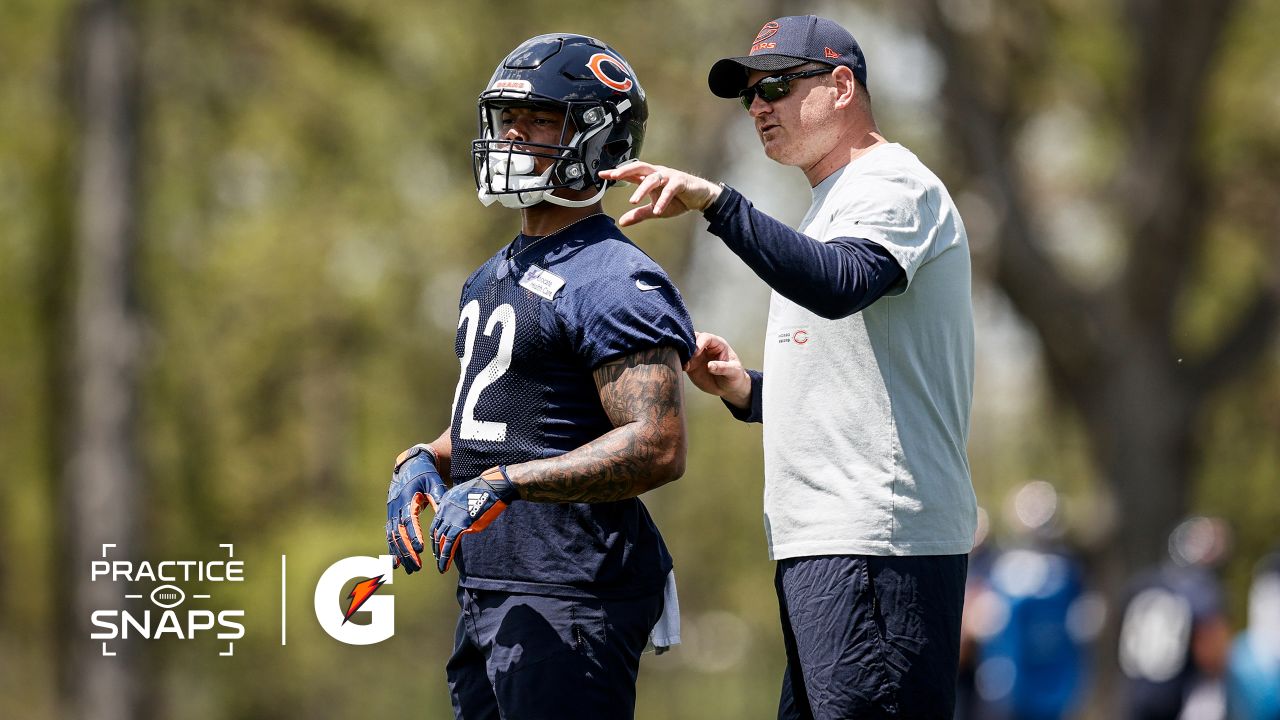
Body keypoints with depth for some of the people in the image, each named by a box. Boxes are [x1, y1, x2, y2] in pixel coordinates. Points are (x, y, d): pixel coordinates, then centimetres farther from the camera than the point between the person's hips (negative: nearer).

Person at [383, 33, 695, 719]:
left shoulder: (617, 285, -13)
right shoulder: (493, 278, 18)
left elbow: (657, 447, -22)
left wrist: (501, 482, -24)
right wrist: (425, 460, 6)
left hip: (570, 602, -10)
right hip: (486, 594, 10)